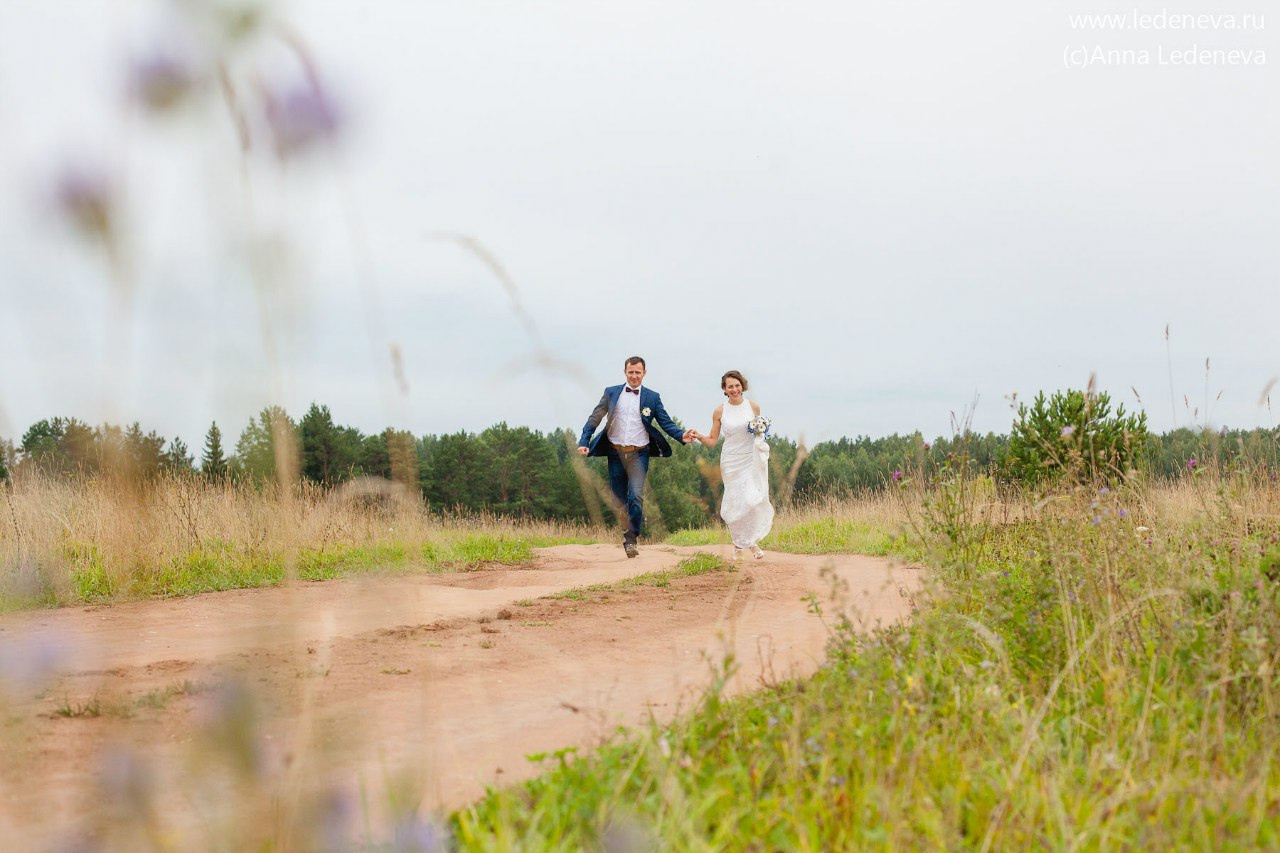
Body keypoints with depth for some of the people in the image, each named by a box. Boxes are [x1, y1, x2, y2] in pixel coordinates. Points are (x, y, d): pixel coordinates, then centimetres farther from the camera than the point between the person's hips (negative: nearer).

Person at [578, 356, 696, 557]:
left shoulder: (652, 397, 4)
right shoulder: (611, 393, 6)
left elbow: (666, 423, 2)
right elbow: (595, 418, 7)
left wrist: (682, 436, -17)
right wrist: (584, 442, -4)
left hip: (638, 454, -2)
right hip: (615, 453, 2)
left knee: (636, 496, -14)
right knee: (619, 497, 9)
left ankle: (631, 539, -8)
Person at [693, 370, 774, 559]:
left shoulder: (753, 406, 2)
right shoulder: (720, 411, 0)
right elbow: (712, 440, 5)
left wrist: (760, 432, -7)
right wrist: (699, 436, -14)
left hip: (751, 460, 0)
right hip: (731, 462, 0)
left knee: (752, 500, -13)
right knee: (735, 503, 0)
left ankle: (752, 542, 4)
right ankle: (738, 544, 18)